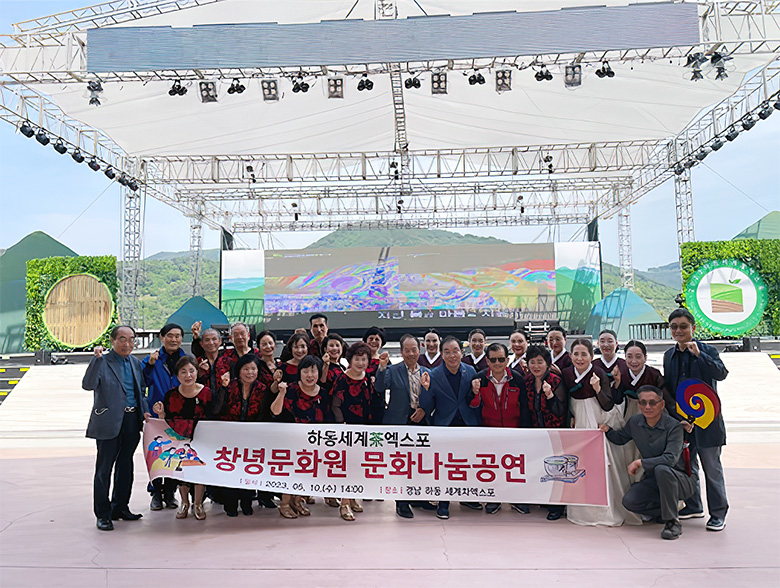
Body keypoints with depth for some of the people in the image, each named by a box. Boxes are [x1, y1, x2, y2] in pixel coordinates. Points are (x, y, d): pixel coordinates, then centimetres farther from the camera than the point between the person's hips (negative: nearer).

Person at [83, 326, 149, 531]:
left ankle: (120, 507, 29)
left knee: (125, 465, 15)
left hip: (132, 420, 6)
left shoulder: (135, 362, 12)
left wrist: (144, 410, 6)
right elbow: (88, 385, -23)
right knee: (104, 468, 1)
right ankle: (103, 514, 12)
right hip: (109, 422, -6)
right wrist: (97, 358, -29)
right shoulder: (102, 362, -7)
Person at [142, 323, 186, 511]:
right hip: (157, 414, -1)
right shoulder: (153, 359, 3)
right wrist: (150, 365, -20)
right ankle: (156, 493, 19)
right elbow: (143, 382, -7)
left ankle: (170, 493, 21)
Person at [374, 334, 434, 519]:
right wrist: (382, 367, -28)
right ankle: (402, 502, 12)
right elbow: (379, 388, -17)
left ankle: (416, 497, 27)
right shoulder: (393, 371, -1)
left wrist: (424, 410, -6)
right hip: (398, 422, -4)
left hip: (420, 421, 4)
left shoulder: (427, 372, 10)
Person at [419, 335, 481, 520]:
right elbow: (427, 407, -10)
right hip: (444, 426, -3)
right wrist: (426, 389, -24)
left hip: (468, 424, 3)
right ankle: (443, 503, 21)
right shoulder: (434, 375, -10)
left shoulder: (470, 371, -1)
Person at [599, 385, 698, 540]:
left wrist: (640, 463, -23)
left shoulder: (674, 426, -18)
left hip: (680, 479, -5)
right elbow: (621, 438, 17)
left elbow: (670, 459, -28)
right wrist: (608, 430, -4)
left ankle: (672, 521, -22)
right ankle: (672, 509, 4)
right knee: (629, 501, -17)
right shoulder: (635, 422, -1)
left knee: (661, 469, -37)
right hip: (653, 480, 5)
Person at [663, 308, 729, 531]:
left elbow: (721, 373, -22)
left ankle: (718, 513, 16)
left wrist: (698, 355, -28)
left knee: (712, 468, 4)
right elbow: (667, 390, 9)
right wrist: (679, 417, 1)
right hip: (680, 421, 5)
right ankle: (693, 507, 30)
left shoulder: (707, 350, -5)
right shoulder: (669, 355, 7)